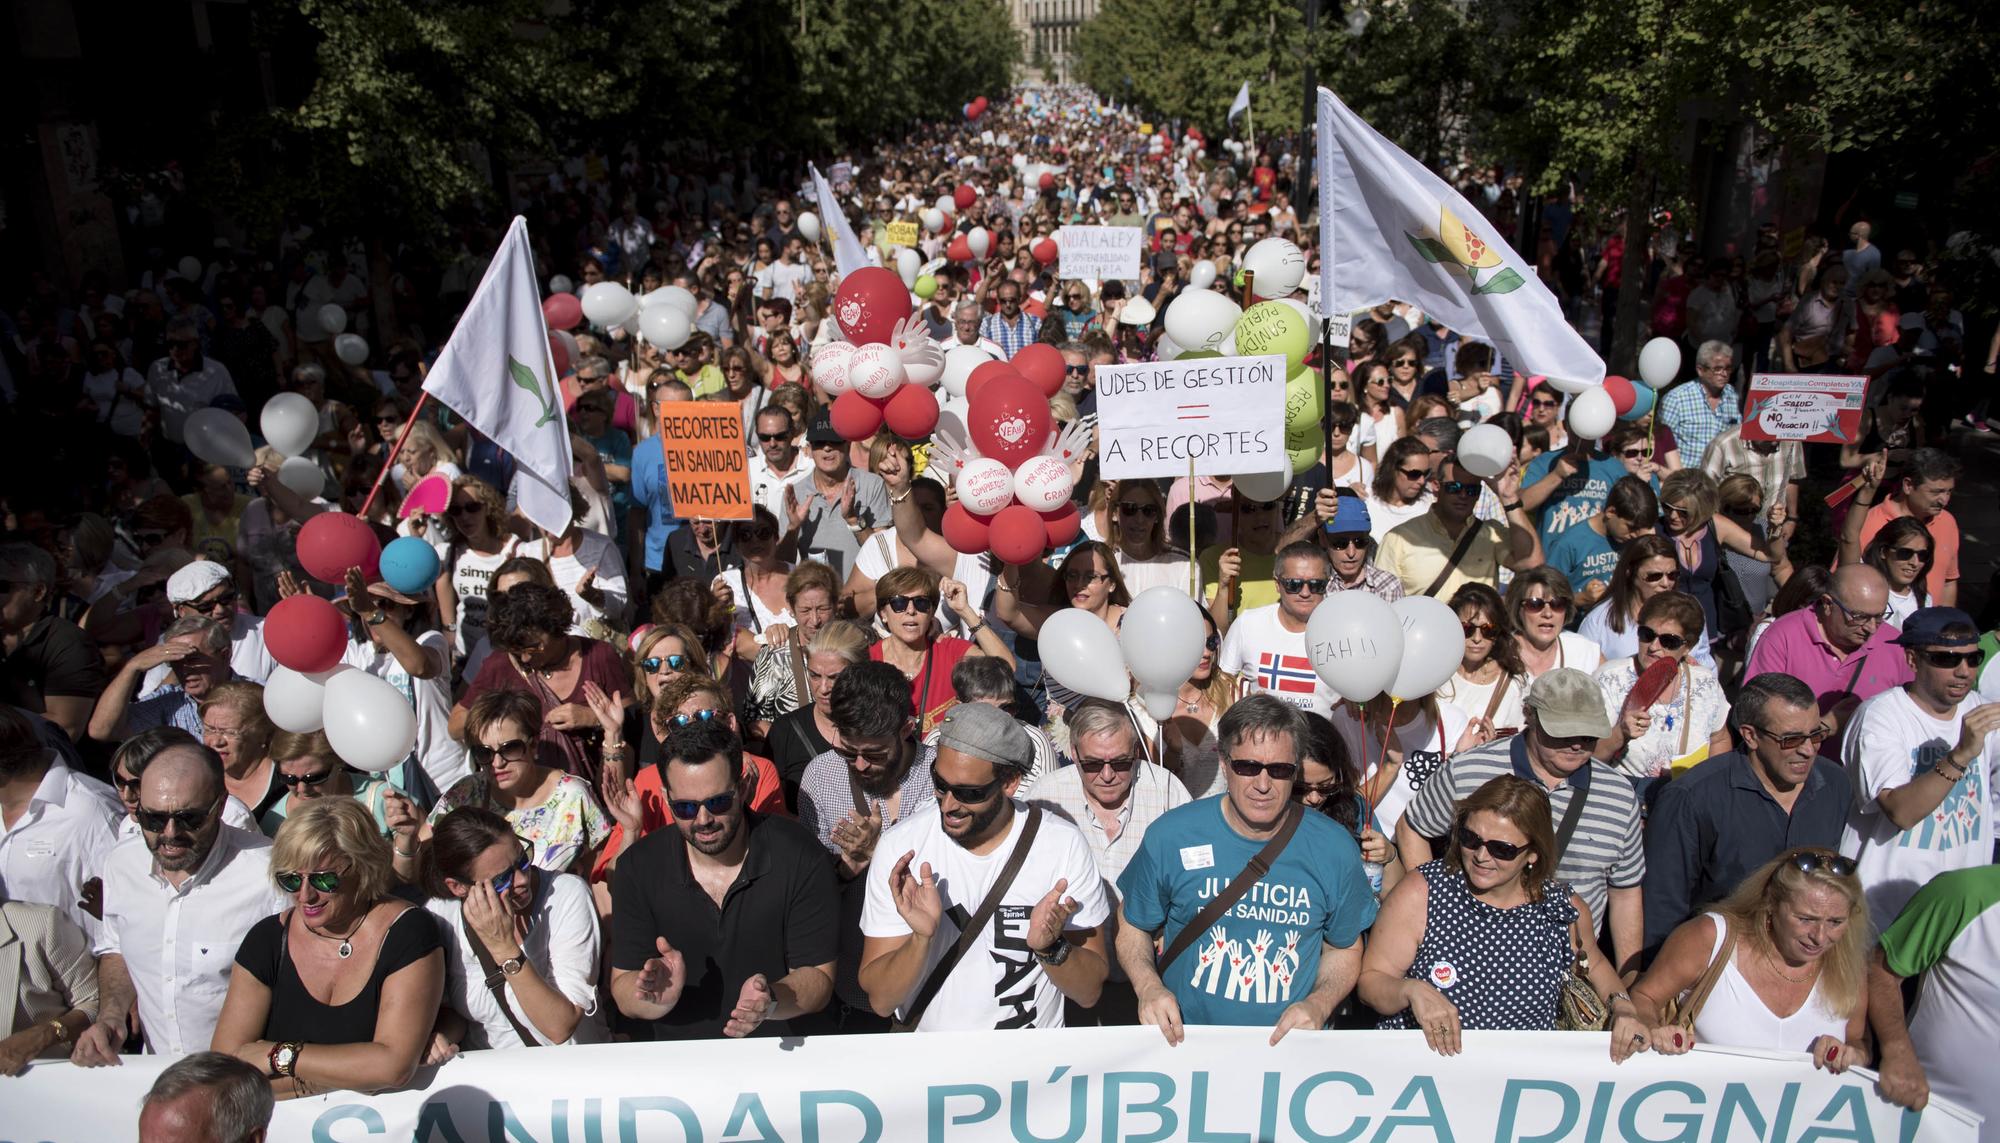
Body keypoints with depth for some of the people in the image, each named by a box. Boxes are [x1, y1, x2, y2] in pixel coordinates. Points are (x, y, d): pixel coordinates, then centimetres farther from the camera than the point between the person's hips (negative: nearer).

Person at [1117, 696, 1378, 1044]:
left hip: (1291, 1044, 0)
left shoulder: (1336, 848, 3)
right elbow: (1132, 924, 12)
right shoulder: (1170, 836, 0)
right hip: (1184, 1040, 0)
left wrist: (1318, 1005, -3)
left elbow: (1345, 949, 16)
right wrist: (1148, 986, -6)